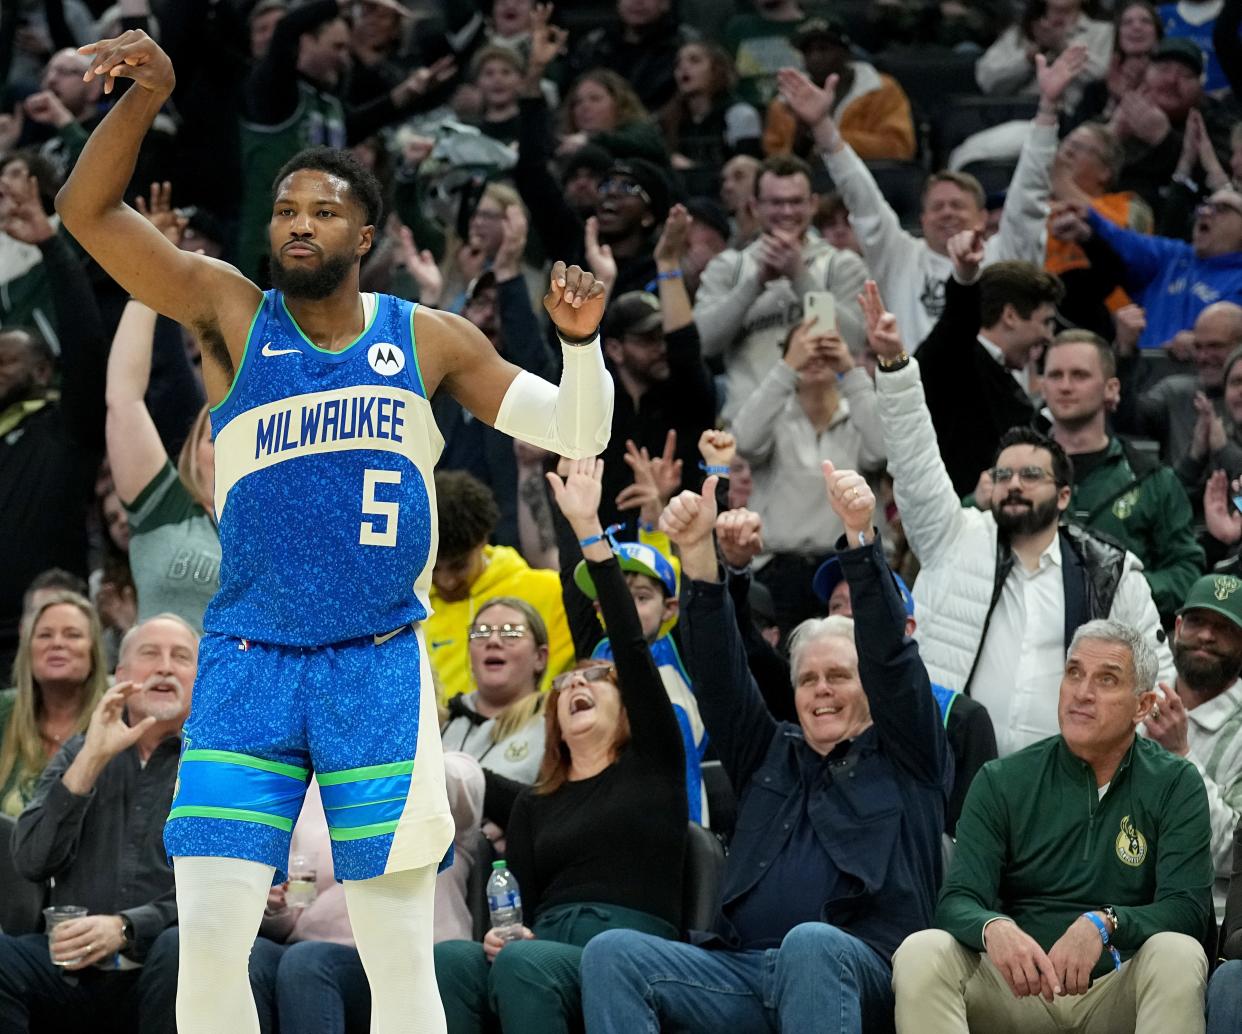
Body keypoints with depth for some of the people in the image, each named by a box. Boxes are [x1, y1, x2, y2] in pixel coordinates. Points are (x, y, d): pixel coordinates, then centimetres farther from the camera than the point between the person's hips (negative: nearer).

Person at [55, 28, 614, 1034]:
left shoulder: (429, 340, 4)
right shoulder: (232, 313, 2)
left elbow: (576, 434, 8)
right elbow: (88, 211, -8)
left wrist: (582, 341, -11)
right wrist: (146, 96, -23)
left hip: (381, 666, 0)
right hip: (248, 664, 0)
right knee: (209, 942, -8)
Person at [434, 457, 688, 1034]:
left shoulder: (652, 764, 17)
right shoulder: (533, 806, 28)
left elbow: (632, 645, 7)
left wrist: (589, 531, 2)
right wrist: (506, 937, -6)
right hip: (543, 944, 4)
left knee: (524, 963, -36)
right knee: (449, 959, -30)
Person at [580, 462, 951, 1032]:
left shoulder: (904, 758, 19)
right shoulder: (771, 755, 31)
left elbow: (891, 656, 4)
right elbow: (720, 674, 18)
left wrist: (861, 538, -11)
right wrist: (697, 553, 3)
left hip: (858, 968, -4)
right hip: (742, 972, 4)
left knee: (811, 943, -40)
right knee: (612, 953, -22)